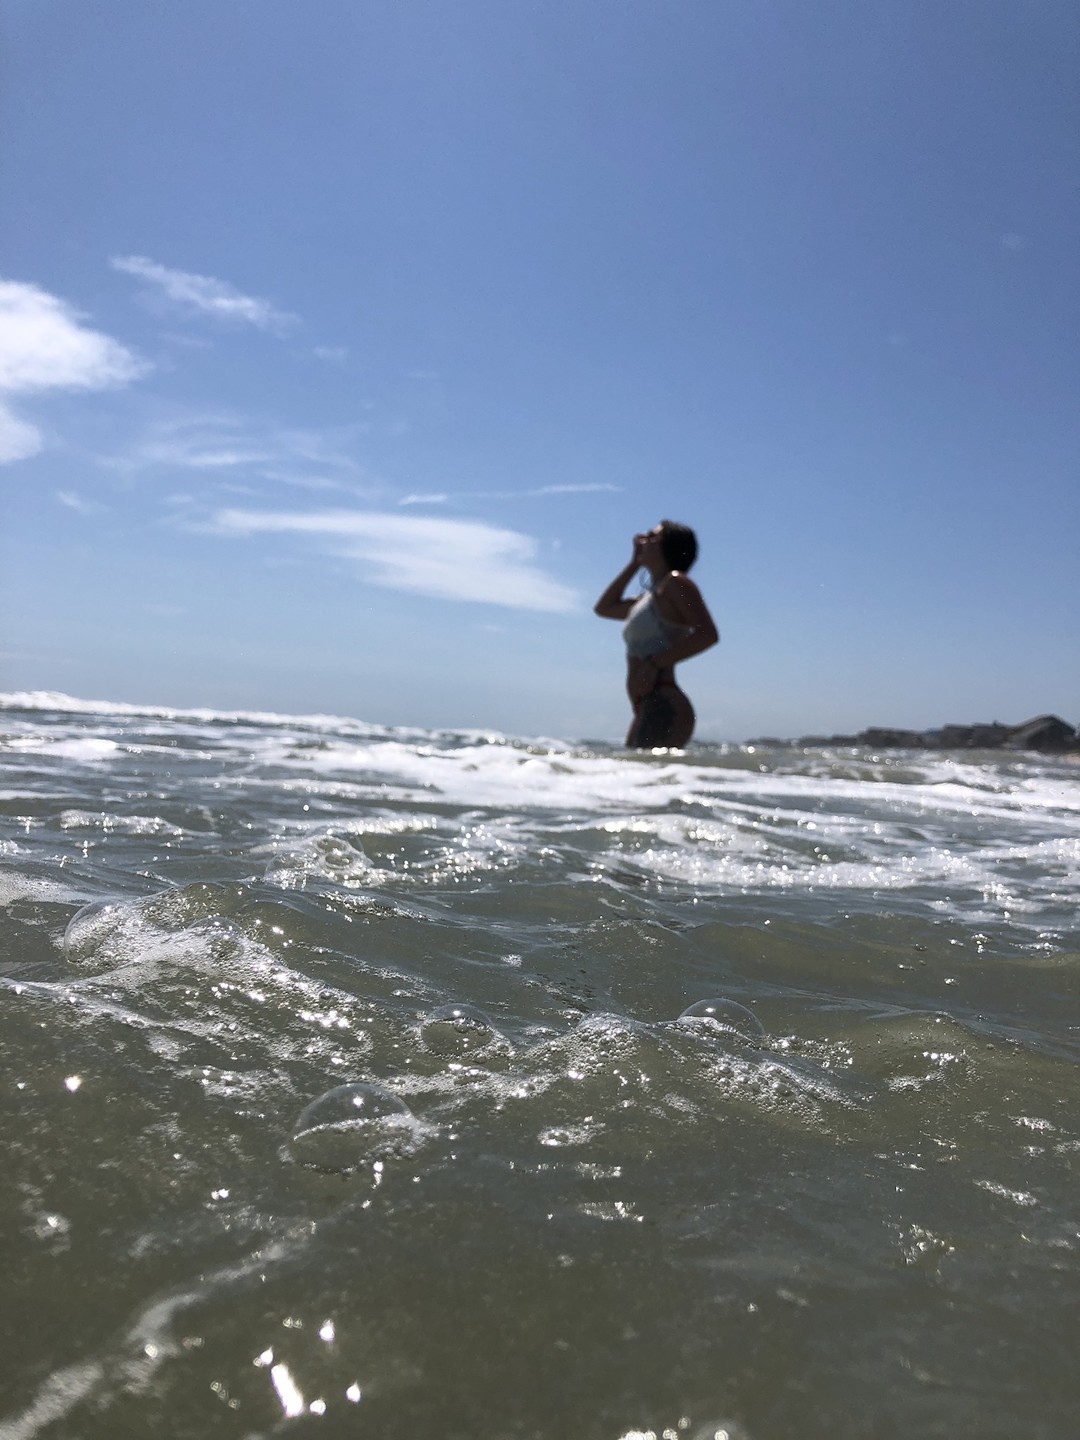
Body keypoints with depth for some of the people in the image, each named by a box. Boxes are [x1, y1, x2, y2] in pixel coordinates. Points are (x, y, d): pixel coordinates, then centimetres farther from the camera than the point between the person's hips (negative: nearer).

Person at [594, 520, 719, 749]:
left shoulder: (676, 582, -1)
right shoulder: (651, 597, 25)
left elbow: (707, 634, -14)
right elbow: (604, 608, 36)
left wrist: (654, 664, -18)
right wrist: (634, 563, 30)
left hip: (665, 707, -9)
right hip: (647, 711, 9)